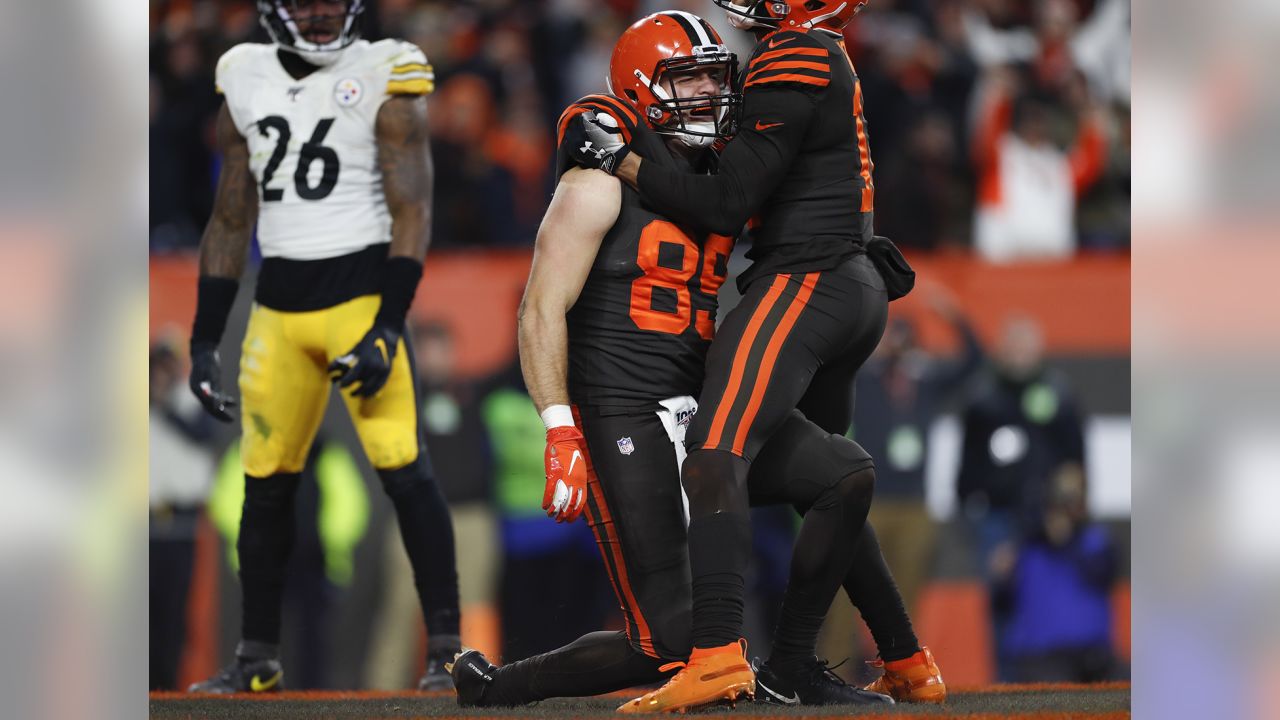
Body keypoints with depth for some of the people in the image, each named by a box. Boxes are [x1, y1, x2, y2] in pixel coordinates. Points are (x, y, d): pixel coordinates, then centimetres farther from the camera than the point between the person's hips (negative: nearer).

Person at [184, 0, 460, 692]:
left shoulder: (382, 79, -4)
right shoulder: (245, 82, 10)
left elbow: (411, 214, -8)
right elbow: (229, 224, 17)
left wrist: (387, 328, -17)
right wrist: (204, 342, 13)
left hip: (359, 291, -5)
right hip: (278, 307, 5)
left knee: (404, 470, -13)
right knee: (266, 483, 7)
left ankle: (446, 648, -9)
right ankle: (256, 659, 17)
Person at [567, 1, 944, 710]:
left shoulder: (794, 64, -12)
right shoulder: (827, 63, 19)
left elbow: (726, 204, -14)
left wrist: (622, 160, -7)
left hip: (804, 281, -10)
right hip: (856, 294, 10)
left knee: (717, 454, -22)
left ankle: (717, 653, -38)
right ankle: (908, 665, 25)